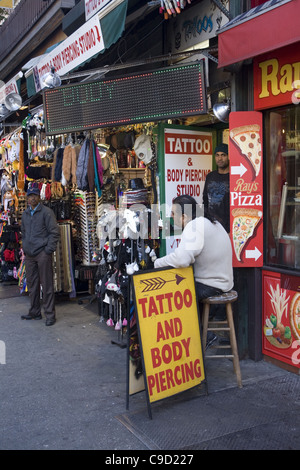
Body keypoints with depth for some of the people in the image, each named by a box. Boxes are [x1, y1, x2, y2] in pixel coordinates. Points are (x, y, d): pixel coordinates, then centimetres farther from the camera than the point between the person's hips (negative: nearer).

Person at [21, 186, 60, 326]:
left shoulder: (46, 212, -4)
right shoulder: (25, 214, 16)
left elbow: (54, 232, -7)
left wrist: (49, 250, -12)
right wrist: (25, 248, 16)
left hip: (42, 254, -7)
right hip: (29, 255, 7)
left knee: (46, 284, -3)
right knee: (32, 284, 12)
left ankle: (50, 315, 2)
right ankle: (35, 313, 23)